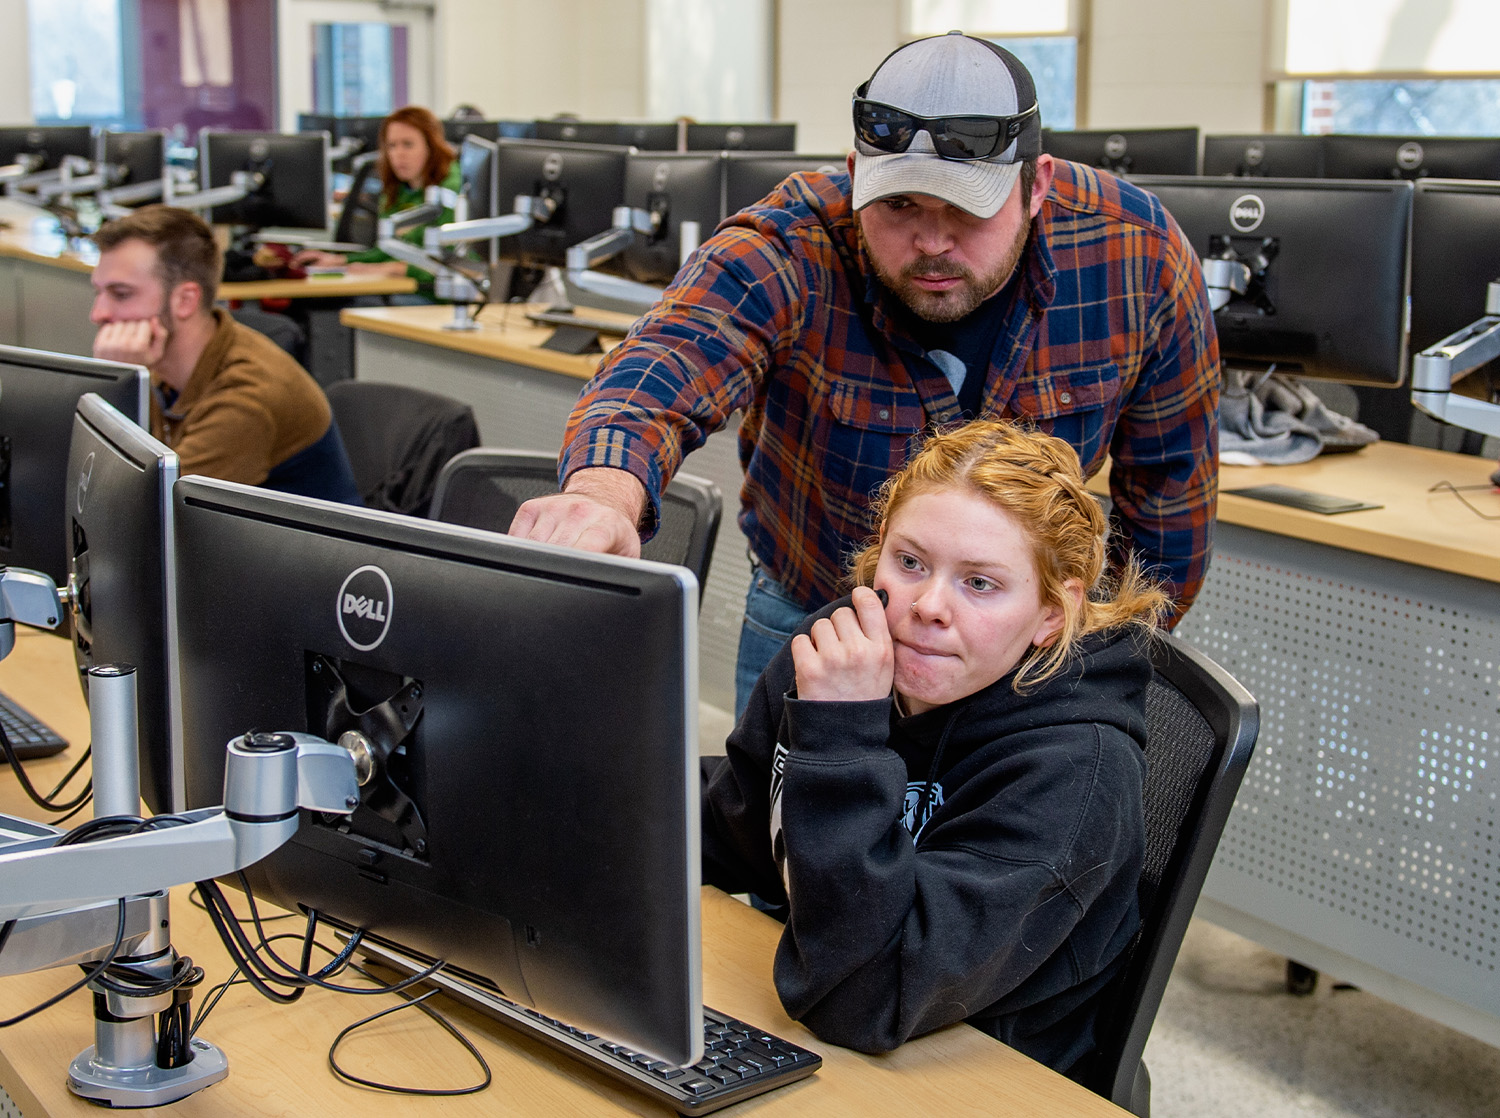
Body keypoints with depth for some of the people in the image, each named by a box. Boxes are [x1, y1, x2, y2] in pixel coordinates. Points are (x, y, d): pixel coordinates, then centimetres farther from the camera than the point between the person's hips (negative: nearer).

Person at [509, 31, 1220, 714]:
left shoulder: (1139, 255, -23)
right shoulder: (787, 254, -30)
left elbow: (1170, 469, -7)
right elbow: (662, 367, -49)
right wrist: (605, 491, -71)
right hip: (807, 612, 0)